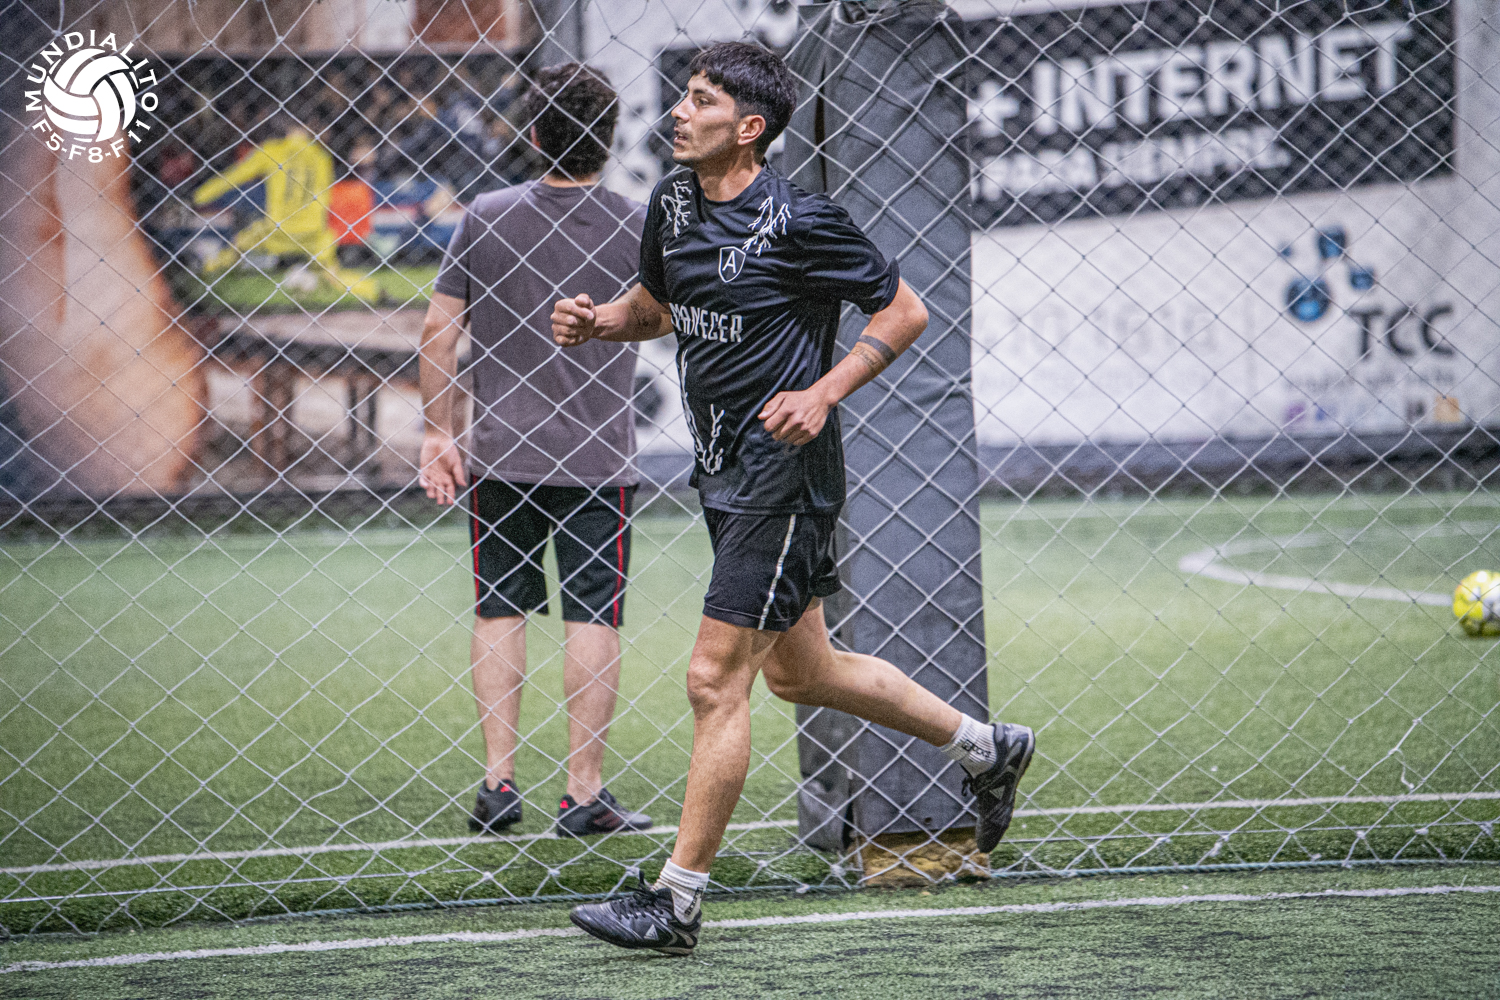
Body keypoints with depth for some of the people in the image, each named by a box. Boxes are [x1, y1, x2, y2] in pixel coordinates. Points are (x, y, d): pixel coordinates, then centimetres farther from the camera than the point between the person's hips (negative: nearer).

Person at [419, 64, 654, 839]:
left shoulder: (485, 218, -2)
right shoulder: (637, 227, -6)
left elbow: (437, 332, -1)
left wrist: (436, 433, 5)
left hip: (498, 455, 2)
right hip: (596, 457, -1)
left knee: (499, 608, 11)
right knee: (593, 615, 3)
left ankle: (498, 782, 9)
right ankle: (584, 792, 2)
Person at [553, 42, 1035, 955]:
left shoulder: (799, 221, -17)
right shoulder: (672, 202, 5)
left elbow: (905, 310, -9)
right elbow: (658, 303, 22)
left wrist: (823, 394, -20)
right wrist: (599, 320, 1)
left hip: (784, 472, -9)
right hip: (727, 470, 9)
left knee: (717, 678, -9)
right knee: (801, 672, 20)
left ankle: (677, 903, -3)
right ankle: (989, 749, 38)